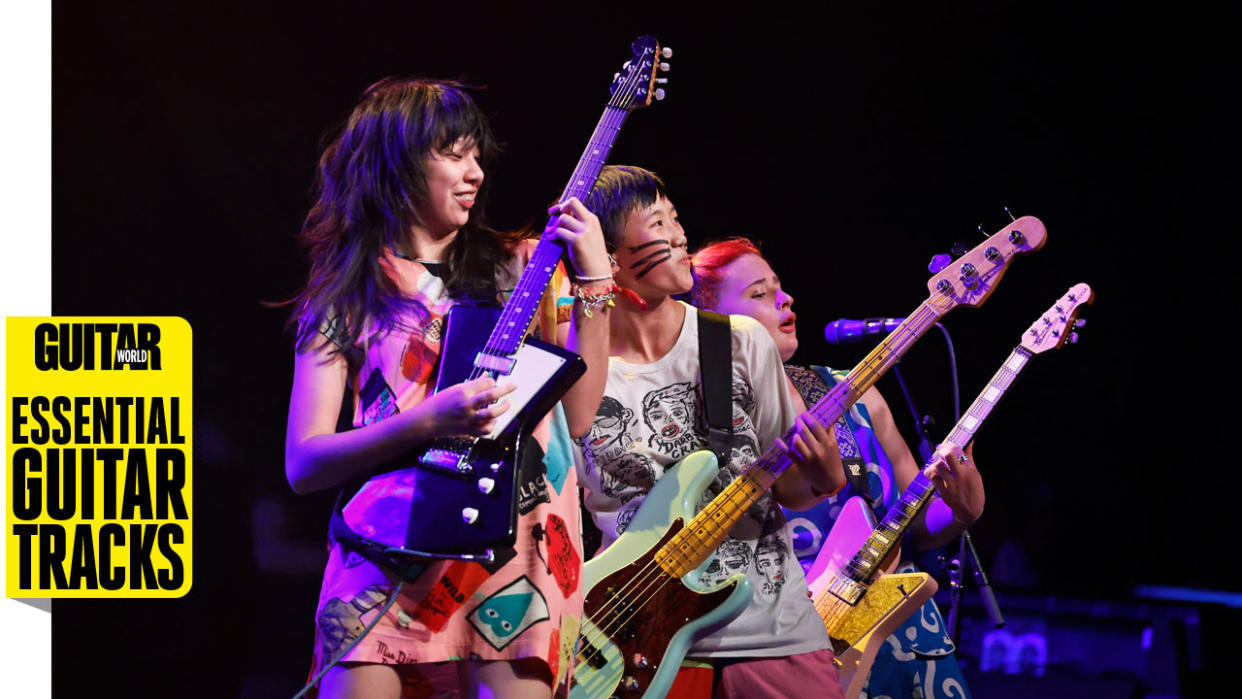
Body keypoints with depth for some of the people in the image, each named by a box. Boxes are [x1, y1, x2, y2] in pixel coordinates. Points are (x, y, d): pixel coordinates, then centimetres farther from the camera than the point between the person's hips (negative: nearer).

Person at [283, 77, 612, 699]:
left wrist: (594, 280, 0)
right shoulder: (346, 298, 9)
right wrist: (427, 421, -14)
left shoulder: (516, 268, 16)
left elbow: (576, 417, 7)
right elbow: (302, 464, 0)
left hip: (514, 550, 1)